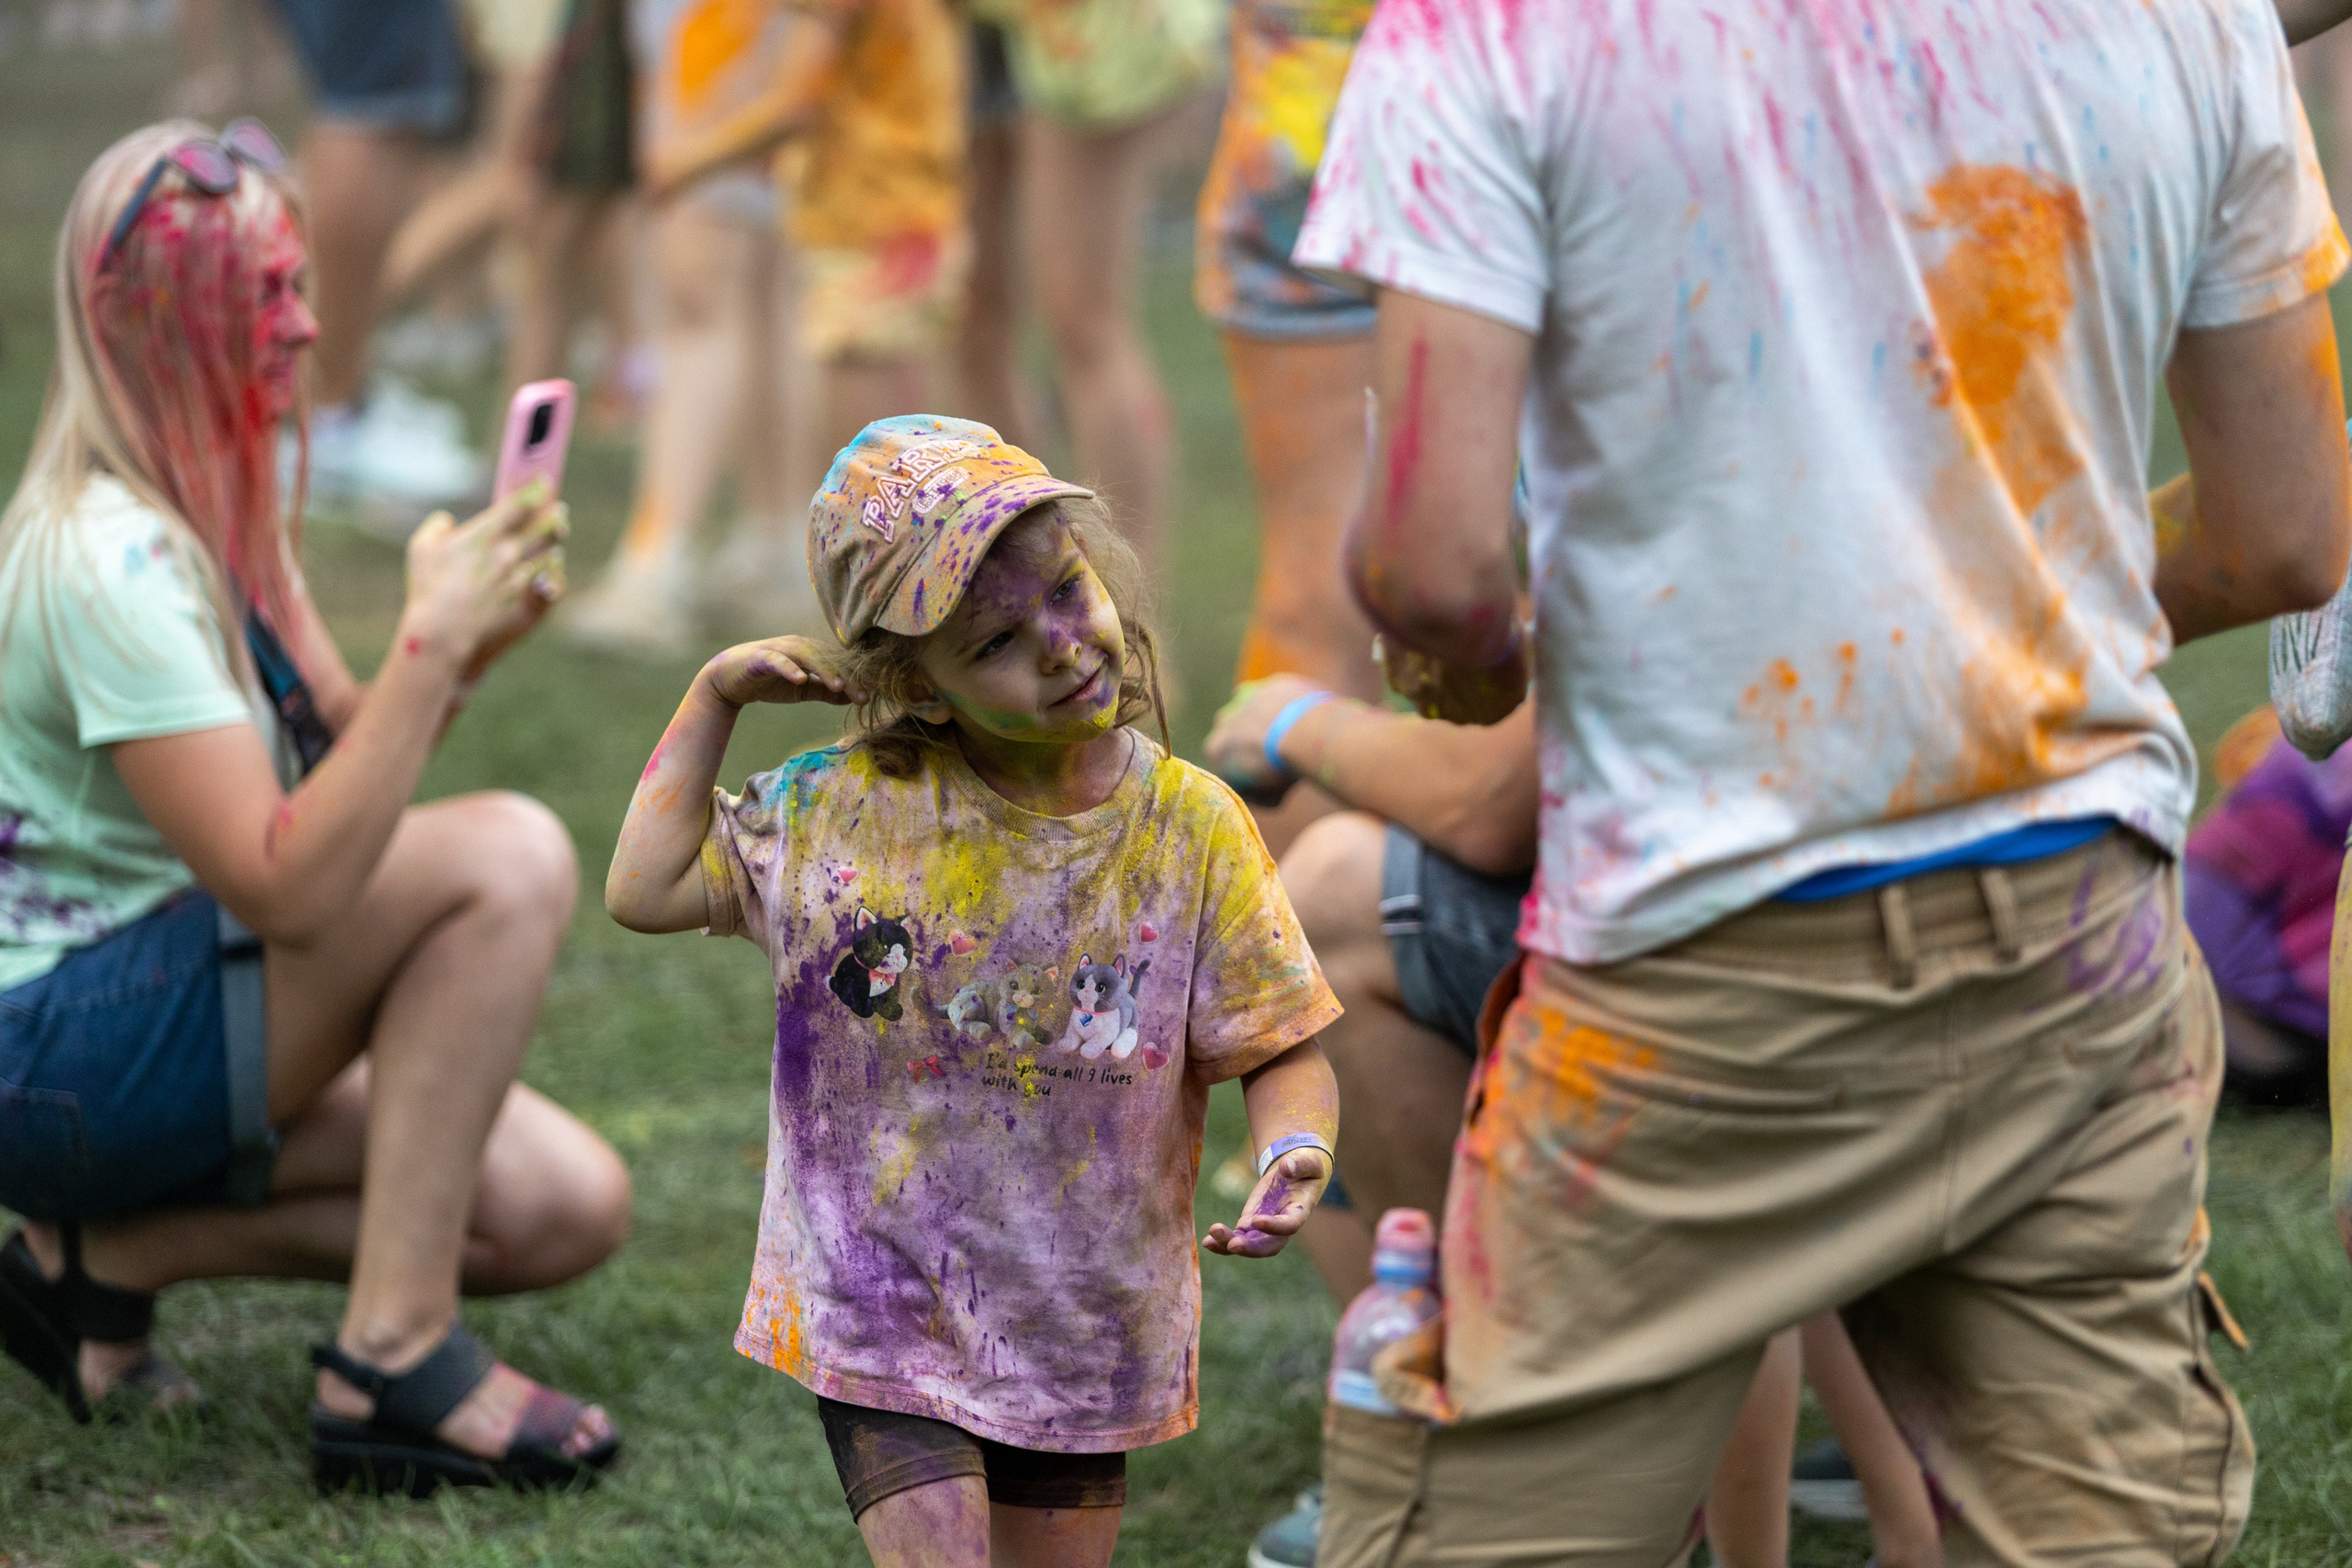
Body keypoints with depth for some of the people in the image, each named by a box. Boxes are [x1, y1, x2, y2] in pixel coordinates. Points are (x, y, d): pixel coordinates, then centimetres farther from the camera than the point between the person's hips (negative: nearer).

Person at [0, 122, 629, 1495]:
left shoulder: (220, 506, 9)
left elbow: (347, 762, 10)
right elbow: (287, 884, -29)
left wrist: (467, 641, -8)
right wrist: (432, 641, -28)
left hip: (159, 1008, 9)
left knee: (566, 1210, -2)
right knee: (509, 857, -24)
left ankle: (113, 1255, 5)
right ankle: (394, 1367, -21)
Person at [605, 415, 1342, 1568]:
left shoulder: (1192, 829, -10)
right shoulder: (848, 807, -8)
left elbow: (1282, 1051, -6)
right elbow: (646, 889, 0)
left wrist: (1292, 1155, -27)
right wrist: (713, 694, -3)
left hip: (1087, 1326, 2)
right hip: (883, 1313, -1)